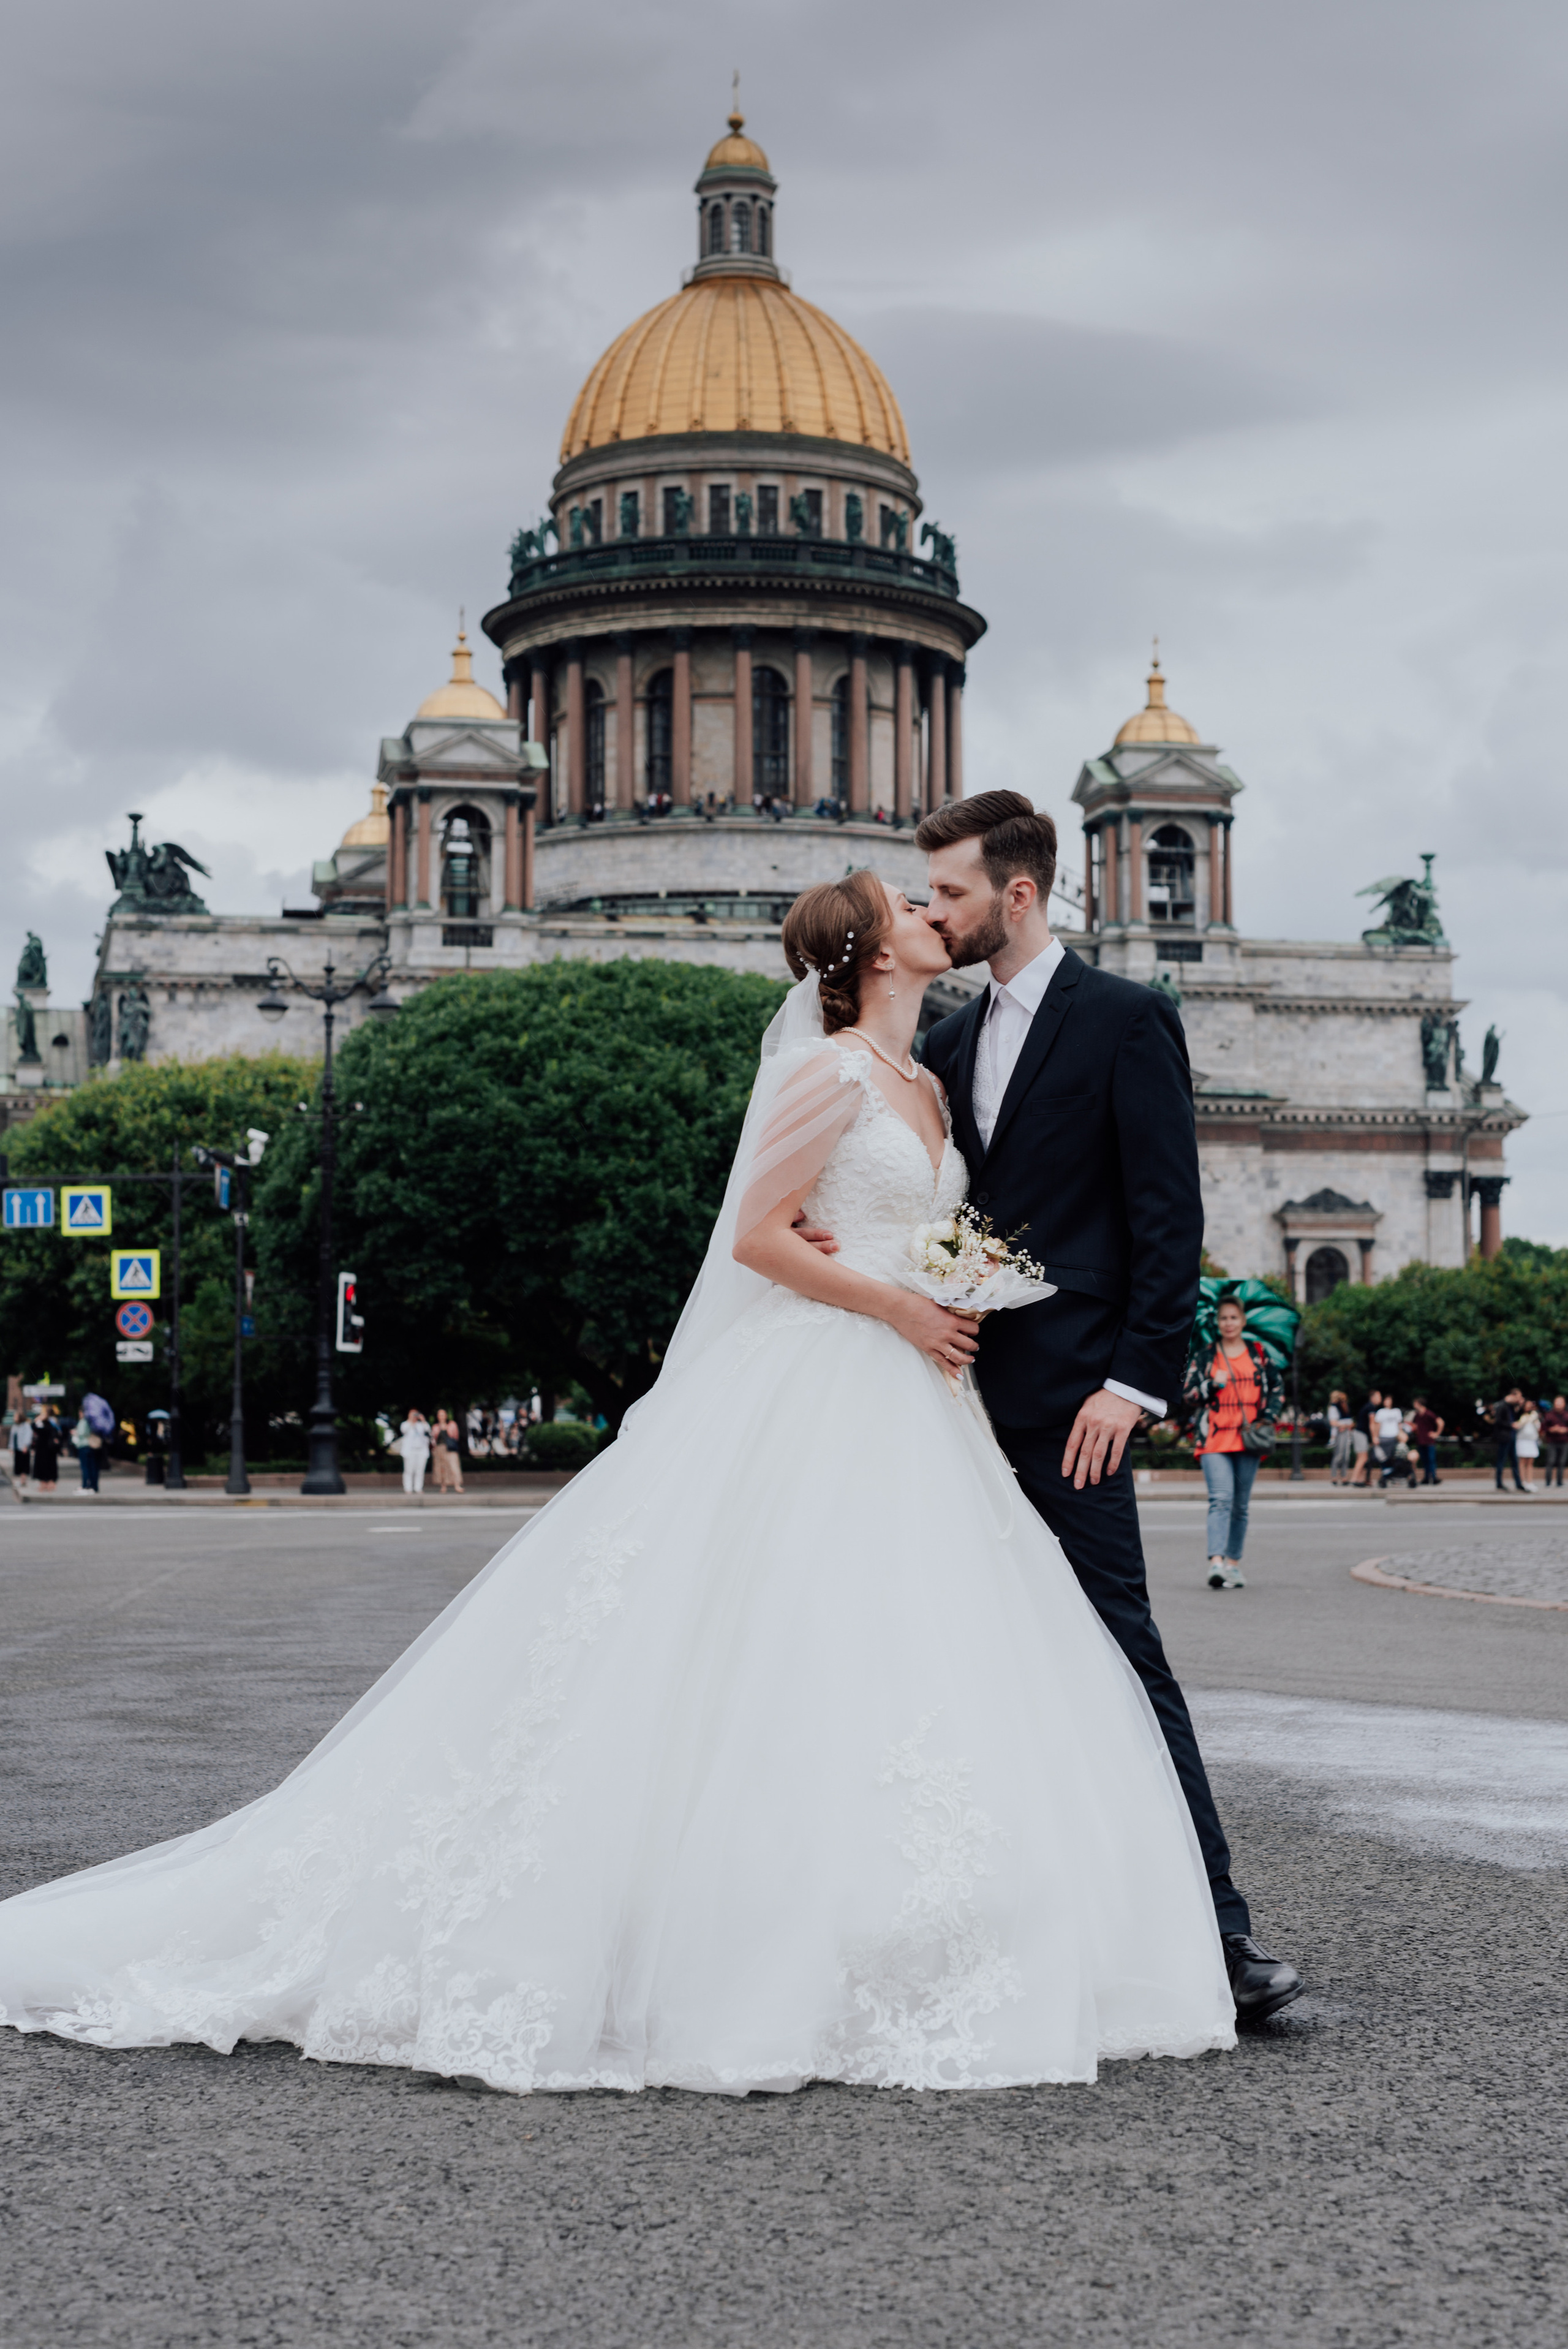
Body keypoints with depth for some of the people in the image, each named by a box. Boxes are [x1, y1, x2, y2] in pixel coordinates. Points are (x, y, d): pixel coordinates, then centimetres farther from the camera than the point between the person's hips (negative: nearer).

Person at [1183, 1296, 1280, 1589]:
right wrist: (1212, 1384, -11)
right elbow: (1187, 1395, 6)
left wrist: (1269, 1417, 3)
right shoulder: (1203, 1355, 9)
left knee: (1241, 1505, 7)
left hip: (1248, 1438, 2)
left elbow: (1277, 1387, 18)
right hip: (1215, 1439, -2)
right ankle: (1216, 1562, -28)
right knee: (1221, 1499, -17)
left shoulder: (1259, 1353, 12)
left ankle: (1233, 1563, 15)